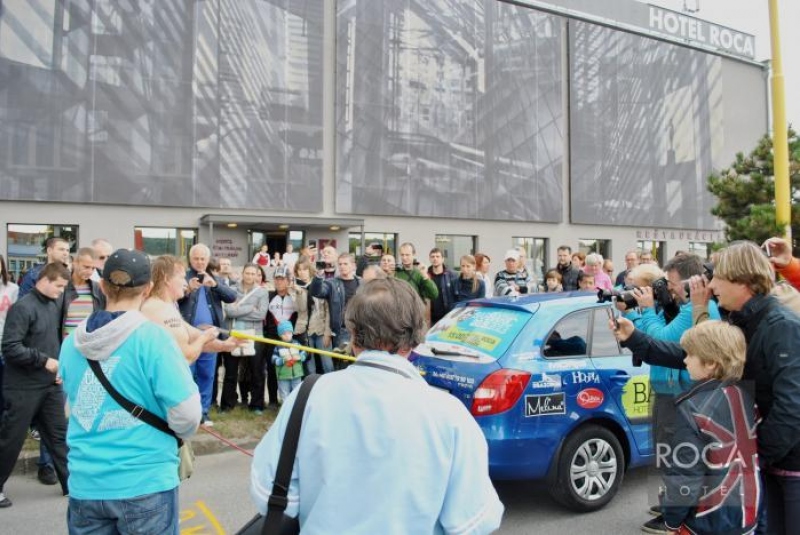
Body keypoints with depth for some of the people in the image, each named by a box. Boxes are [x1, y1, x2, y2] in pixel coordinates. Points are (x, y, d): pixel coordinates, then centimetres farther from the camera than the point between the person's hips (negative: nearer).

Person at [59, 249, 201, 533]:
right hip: (145, 483, -4)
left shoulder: (72, 342, 1)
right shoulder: (154, 337, -16)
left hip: (85, 484, 4)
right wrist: (183, 432, 4)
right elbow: (186, 415, -18)